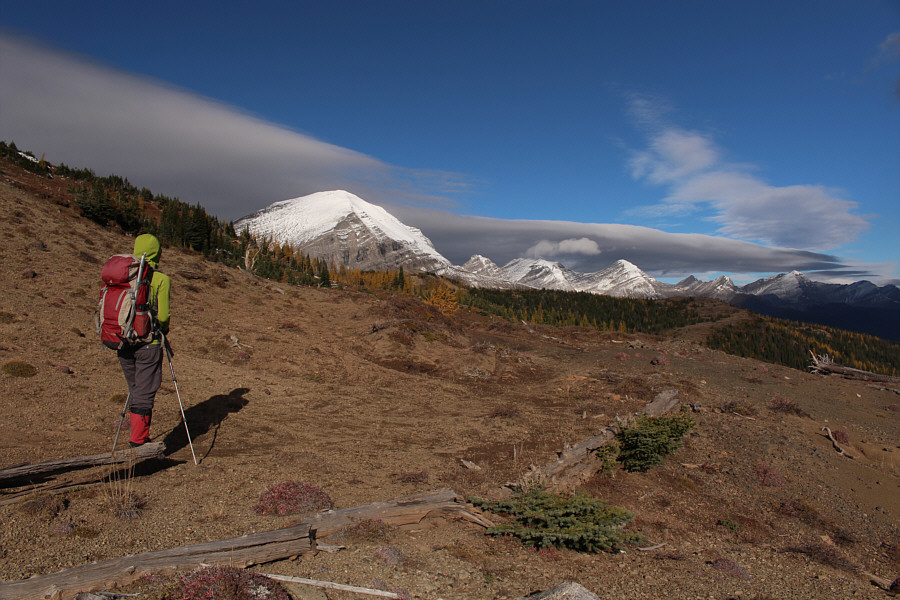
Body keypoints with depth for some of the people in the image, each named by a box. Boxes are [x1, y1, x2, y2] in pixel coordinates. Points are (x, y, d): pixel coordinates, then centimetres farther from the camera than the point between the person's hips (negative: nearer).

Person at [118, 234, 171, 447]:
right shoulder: (161, 279, -9)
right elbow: (163, 315, -12)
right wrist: (163, 331, 9)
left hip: (123, 342, 5)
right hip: (148, 343, -5)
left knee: (136, 391, 17)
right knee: (145, 393, 2)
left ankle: (141, 438, 26)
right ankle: (138, 441, 1)